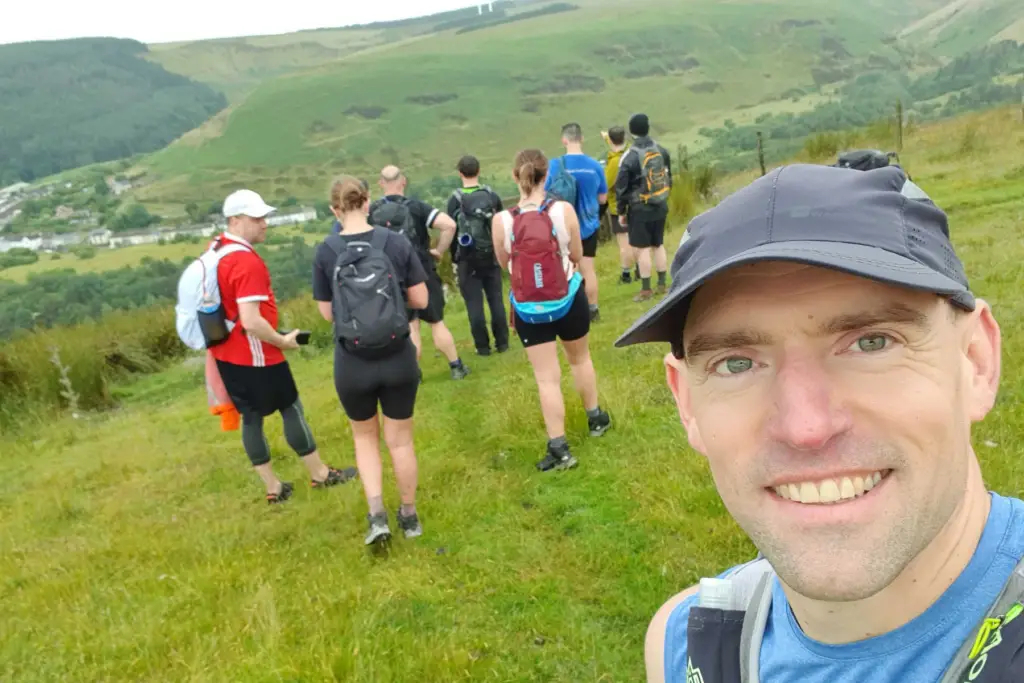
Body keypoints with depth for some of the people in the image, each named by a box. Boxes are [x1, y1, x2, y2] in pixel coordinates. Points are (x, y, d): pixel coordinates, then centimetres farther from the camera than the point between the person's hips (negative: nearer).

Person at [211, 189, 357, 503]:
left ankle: (273, 488, 24)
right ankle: (320, 474, 23)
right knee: (292, 409, 8)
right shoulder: (247, 262, -25)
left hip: (226, 353, 9)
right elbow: (251, 322, -30)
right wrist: (283, 341, -14)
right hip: (255, 356, -9)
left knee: (250, 417, 14)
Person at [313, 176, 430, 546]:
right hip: (398, 359, 1)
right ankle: (409, 516, 30)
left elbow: (327, 313, -1)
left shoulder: (325, 252, -8)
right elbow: (420, 300, -3)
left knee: (365, 437, 22)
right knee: (400, 440, 16)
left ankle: (376, 514, 10)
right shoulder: (397, 242, -7)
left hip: (352, 363, 0)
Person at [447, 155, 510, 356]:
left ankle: (483, 346, 7)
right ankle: (502, 342, 13)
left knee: (474, 303, 4)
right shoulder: (491, 194, -1)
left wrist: (454, 257, 5)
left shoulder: (455, 199, -8)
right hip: (490, 256, 2)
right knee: (496, 299, 10)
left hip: (467, 258, -2)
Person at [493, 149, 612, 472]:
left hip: (529, 308, -1)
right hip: (568, 298, 1)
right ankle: (596, 418, 42)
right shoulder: (564, 210, -14)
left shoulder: (501, 220, -13)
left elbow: (504, 263, 2)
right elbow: (577, 256, -3)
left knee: (547, 378, 5)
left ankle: (559, 449, 6)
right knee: (580, 358, 25)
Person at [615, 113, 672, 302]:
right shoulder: (662, 151, 3)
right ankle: (662, 284, 23)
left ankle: (646, 290, 4)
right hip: (661, 207, 6)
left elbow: (621, 187, -12)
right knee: (658, 245, 16)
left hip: (640, 209, -6)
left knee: (642, 249, 0)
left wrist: (621, 212, -2)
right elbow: (669, 178, 14)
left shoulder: (630, 157, -16)